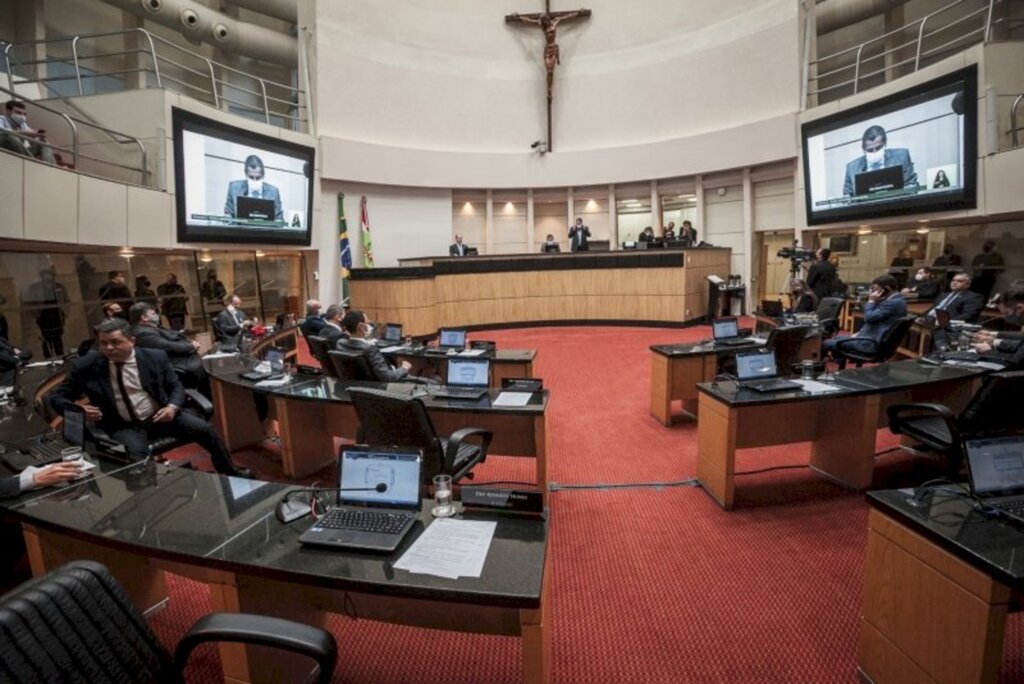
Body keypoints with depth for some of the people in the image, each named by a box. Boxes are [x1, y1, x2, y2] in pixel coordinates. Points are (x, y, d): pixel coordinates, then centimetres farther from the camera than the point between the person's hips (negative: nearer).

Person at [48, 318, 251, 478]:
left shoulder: (155, 357, -1)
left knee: (205, 430, -14)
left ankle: (230, 472, 8)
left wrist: (172, 406, -15)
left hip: (159, 416, 1)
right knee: (136, 455, -34)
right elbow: (57, 397, 7)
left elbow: (176, 386, 7)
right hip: (122, 426, -1)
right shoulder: (86, 366, -2)